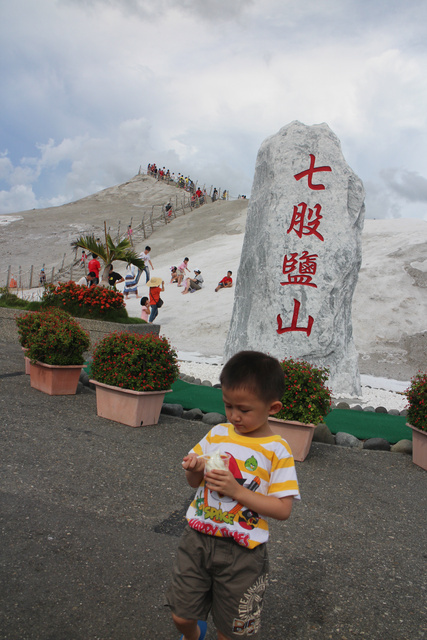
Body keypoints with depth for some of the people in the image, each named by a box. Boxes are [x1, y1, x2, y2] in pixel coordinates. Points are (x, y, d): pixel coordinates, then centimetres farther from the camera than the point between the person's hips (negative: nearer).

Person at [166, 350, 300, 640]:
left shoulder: (277, 451, -13)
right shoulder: (218, 434, 0)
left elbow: (283, 509, -15)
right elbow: (195, 483, 9)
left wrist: (237, 491, -24)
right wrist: (194, 469, -14)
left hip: (241, 553, -3)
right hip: (198, 538, 4)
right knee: (181, 616, 16)